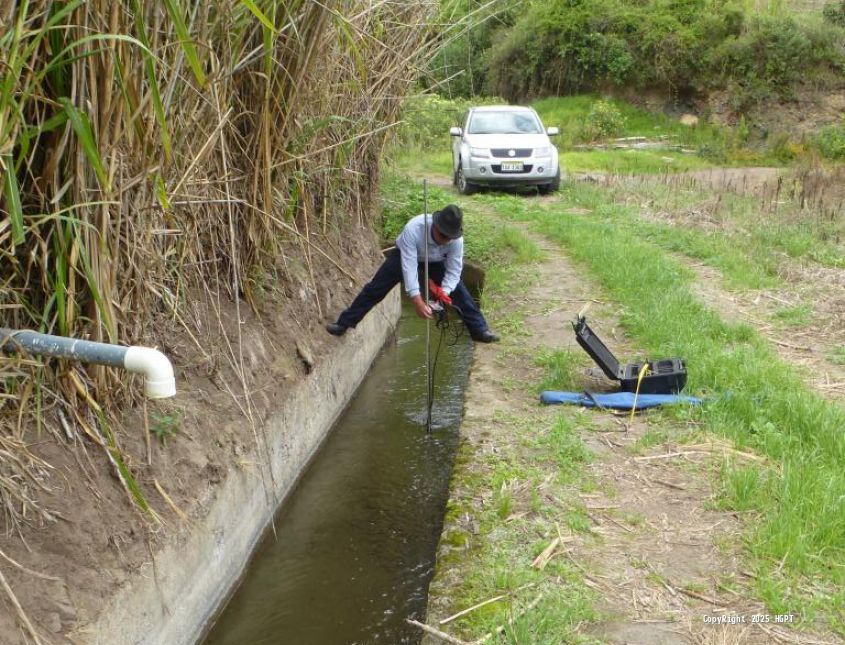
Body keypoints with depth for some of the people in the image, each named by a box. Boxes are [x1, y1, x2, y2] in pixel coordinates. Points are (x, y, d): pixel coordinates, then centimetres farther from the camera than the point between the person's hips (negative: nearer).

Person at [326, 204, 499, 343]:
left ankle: (479, 330, 0)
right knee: (375, 289, -4)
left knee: (459, 292, -10)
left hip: (436, 262, 2)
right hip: (404, 256, -2)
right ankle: (344, 323, 4)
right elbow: (409, 266, -45)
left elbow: (454, 271, -26)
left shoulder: (457, 239, -34)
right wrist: (417, 301, -51)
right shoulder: (413, 229, -44)